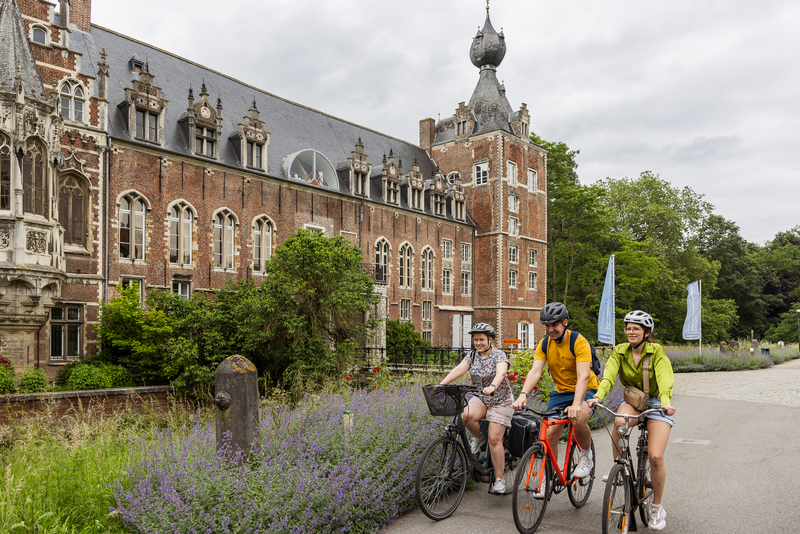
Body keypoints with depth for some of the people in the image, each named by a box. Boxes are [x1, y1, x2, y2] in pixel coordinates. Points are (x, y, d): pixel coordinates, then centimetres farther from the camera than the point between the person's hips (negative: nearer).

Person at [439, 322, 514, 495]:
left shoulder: (499, 355, -13)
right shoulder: (472, 355, 1)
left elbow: (501, 372, -34)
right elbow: (459, 369, -14)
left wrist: (492, 387, -55)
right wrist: (441, 384, -31)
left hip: (500, 400, -4)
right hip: (479, 398, 4)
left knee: (494, 439, -12)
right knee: (467, 416, -29)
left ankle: (499, 480, 1)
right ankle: (478, 438, 3)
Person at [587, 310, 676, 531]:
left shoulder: (657, 351, -13)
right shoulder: (620, 351, -5)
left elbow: (664, 379, -27)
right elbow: (609, 375, -20)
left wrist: (666, 403, -46)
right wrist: (598, 396, -38)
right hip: (632, 400, 2)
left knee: (655, 456, -15)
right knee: (619, 421, -35)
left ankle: (657, 507, 8)